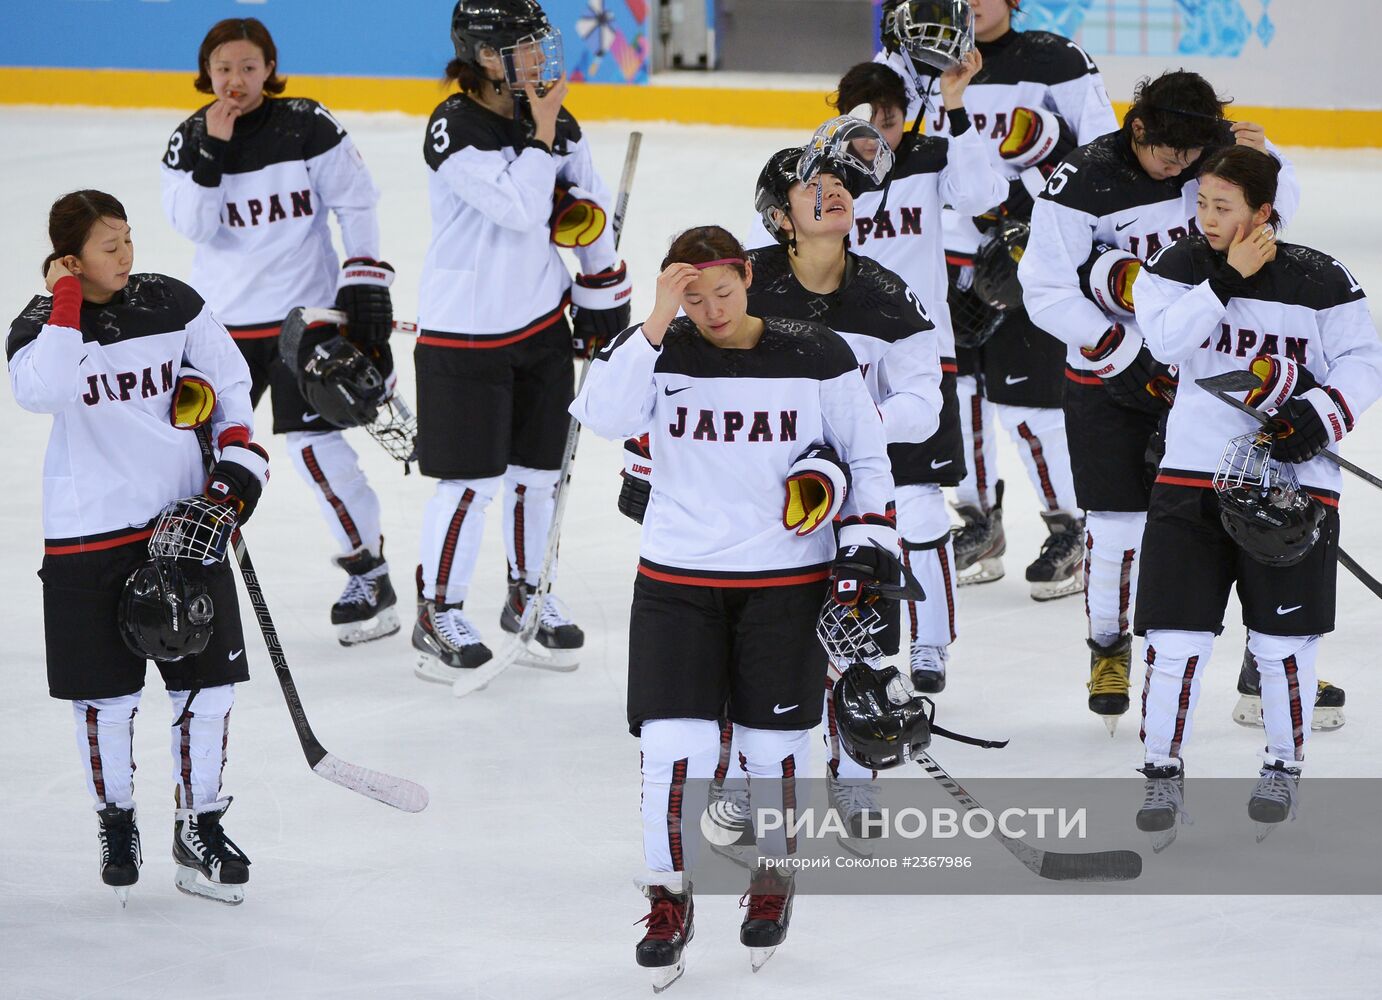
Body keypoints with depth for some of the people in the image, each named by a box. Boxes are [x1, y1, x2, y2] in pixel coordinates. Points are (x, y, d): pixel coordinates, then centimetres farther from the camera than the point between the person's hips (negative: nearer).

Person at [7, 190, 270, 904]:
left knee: (207, 678, 2)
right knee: (105, 692, 4)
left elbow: (230, 377, 13)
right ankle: (115, 819, 25)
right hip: (88, 532, -2)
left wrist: (239, 457, 0)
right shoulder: (42, 326, -7)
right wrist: (66, 303, -24)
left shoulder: (172, 305, 1)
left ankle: (198, 826, 16)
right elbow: (42, 392, -29)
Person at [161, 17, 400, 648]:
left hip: (306, 311, -3)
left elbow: (356, 205, -3)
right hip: (224, 317, 3)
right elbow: (194, 226, -11)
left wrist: (366, 284, -8)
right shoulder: (190, 139, 1)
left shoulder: (307, 126, -7)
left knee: (316, 443, -9)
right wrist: (210, 151, -19)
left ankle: (369, 572, 4)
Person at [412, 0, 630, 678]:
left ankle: (528, 593, 29)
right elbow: (521, 207, -28)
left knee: (538, 470, 11)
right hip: (465, 334, -6)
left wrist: (603, 291, 15)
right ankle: (439, 614, 9)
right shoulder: (454, 131, -19)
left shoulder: (557, 123, 2)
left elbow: (591, 206, 15)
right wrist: (540, 130, -21)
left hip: (542, 322, 6)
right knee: (472, 481, -4)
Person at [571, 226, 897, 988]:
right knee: (674, 746, -7)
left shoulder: (816, 358, -4)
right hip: (677, 578, 0)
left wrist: (869, 541, -5)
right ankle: (670, 898, 10)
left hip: (786, 581, 0)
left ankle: (773, 879, 32)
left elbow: (867, 454, 4)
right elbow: (604, 416, -22)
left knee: (772, 747, 7)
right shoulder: (658, 352, -4)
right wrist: (656, 325, -26)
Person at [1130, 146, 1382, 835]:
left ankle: (1284, 764, 24)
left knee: (1283, 637, 5)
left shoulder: (1319, 282, -5)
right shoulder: (1178, 266, 2)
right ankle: (1163, 770, 9)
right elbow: (1165, 339, -14)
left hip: (1291, 484, -2)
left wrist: (1321, 413, -17)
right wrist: (1227, 277, -19)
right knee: (1176, 631, -2)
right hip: (1194, 471, 2)